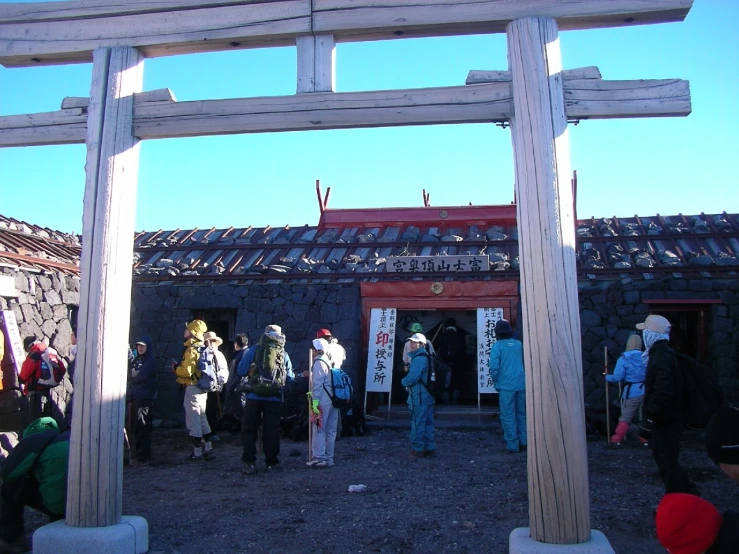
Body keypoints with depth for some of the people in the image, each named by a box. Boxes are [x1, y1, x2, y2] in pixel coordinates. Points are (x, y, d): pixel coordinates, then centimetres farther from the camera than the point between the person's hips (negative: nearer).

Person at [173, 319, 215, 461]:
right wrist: (181, 367, 15)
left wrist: (176, 369, -5)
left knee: (193, 421, -1)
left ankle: (197, 452, 4)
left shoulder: (192, 349, -17)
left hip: (192, 388, -9)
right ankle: (208, 449, 19)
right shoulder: (203, 348, 12)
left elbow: (187, 371, -24)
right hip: (202, 388, 9)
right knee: (202, 419, 16)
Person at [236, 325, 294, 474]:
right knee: (271, 430, 9)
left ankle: (249, 463, 4)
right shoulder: (283, 354, 5)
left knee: (249, 429, 7)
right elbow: (290, 378, 5)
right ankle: (272, 462, 14)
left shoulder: (254, 350, -1)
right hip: (274, 397, 1)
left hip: (254, 395, -1)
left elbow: (241, 371, -1)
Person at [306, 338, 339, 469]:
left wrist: (315, 401, -17)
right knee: (331, 431, 11)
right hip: (334, 401, 8)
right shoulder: (331, 362, 17)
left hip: (323, 402, -8)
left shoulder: (319, 363, -9)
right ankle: (328, 458, 16)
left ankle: (319, 458, -3)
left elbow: (318, 384, -16)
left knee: (319, 430, -3)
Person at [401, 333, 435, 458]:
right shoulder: (426, 357, 17)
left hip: (419, 397, -10)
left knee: (417, 424, -2)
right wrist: (407, 381, 10)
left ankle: (417, 450, 3)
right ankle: (430, 449, 18)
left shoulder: (419, 359, -17)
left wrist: (403, 381, -1)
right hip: (428, 396, 10)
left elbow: (411, 378, -22)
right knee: (427, 423, 13)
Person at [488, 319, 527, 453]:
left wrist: (495, 381, 2)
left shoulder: (498, 345, -7)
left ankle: (513, 445, 0)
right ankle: (523, 442, 18)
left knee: (508, 416, 0)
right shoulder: (518, 344, 8)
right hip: (521, 384, 5)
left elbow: (494, 366, -13)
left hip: (506, 385, -5)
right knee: (521, 414, 15)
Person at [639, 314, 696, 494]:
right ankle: (686, 489, 34)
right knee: (661, 454, 22)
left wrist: (651, 412, -20)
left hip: (666, 418, -10)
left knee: (667, 459, 1)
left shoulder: (662, 357, -23)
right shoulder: (661, 353, 10)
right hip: (665, 416, 10)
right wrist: (651, 410, 16)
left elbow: (663, 391, -30)